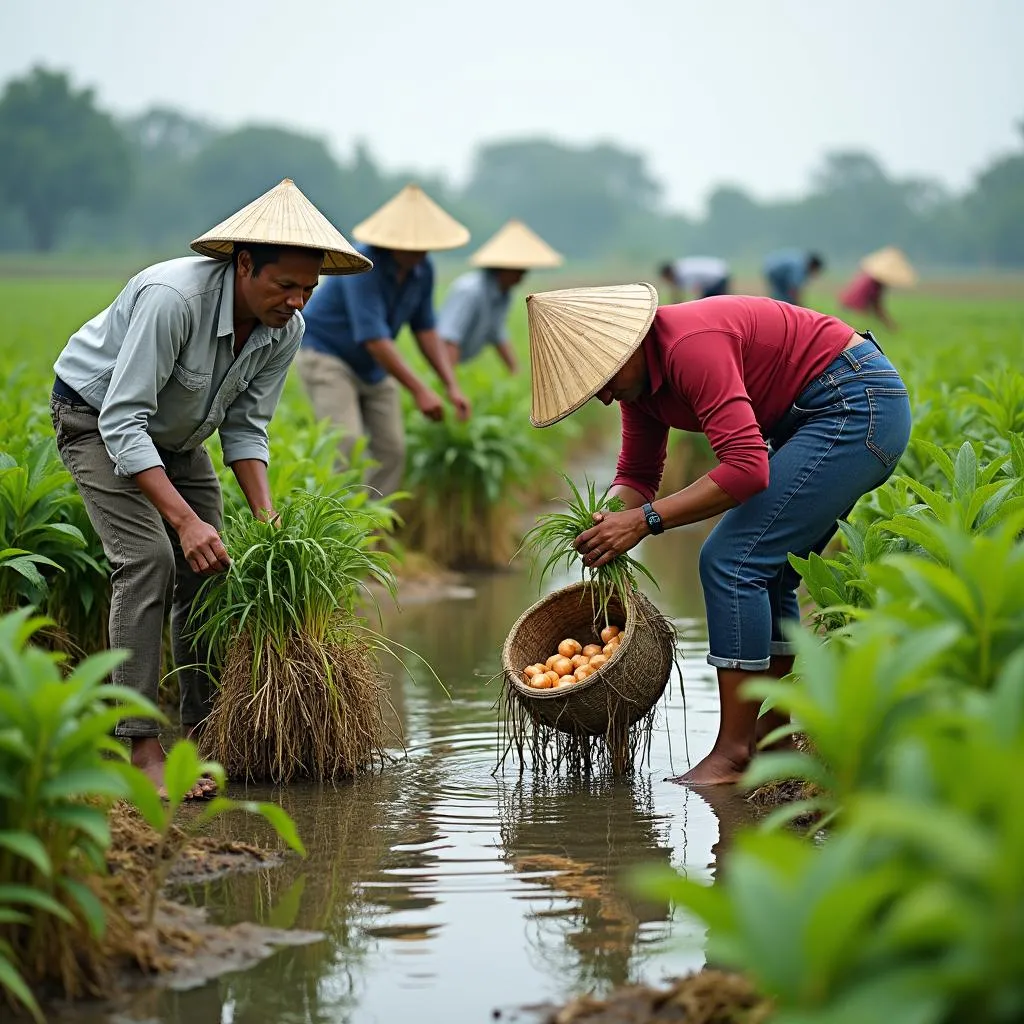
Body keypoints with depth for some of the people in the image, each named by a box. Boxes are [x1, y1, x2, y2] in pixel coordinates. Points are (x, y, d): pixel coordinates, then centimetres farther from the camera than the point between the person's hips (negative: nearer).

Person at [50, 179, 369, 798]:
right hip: (97, 417, -7)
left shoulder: (286, 331, -16)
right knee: (148, 560, -22)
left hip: (177, 436, 7)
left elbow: (245, 427, -5)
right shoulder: (173, 298, -38)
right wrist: (185, 519, -43)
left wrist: (267, 517, -18)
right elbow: (122, 421, -38)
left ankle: (204, 731, 15)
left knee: (208, 571, 1)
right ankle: (142, 747, -22)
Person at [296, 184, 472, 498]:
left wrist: (451, 386, -5)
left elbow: (425, 329, 4)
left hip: (373, 366, 8)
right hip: (327, 355, -8)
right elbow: (373, 338, -33)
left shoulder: (422, 271, -5)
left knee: (392, 450, 2)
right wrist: (419, 391, -34)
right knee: (347, 446, -22)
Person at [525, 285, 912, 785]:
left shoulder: (690, 346, -27)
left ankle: (733, 752, -12)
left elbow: (746, 468, -32)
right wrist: (608, 529, -9)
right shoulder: (638, 375, 4)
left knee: (732, 560, -13)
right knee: (764, 572, 12)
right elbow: (637, 474, 11)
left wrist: (645, 520, -30)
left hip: (856, 405, -11)